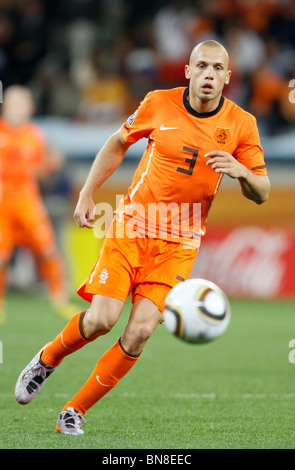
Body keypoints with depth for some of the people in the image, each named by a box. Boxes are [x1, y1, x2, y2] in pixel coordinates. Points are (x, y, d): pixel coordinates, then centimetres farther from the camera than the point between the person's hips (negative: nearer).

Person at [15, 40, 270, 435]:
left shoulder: (241, 124, -3)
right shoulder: (158, 104, -3)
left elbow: (261, 193, 2)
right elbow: (118, 143, 14)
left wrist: (240, 171, -20)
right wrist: (87, 194, 9)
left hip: (180, 243, 0)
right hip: (132, 226, 0)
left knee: (140, 331, -14)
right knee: (101, 319, -14)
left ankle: (76, 410, 2)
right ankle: (48, 359, 20)